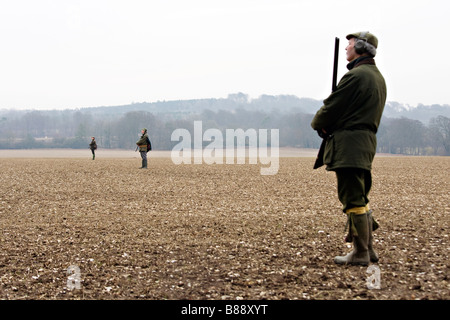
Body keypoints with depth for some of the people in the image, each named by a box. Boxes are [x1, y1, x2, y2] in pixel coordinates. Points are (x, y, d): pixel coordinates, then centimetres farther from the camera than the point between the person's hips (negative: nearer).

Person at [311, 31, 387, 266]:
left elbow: (332, 106, -14)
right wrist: (332, 125, 11)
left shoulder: (356, 75, -14)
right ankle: (368, 248, 22)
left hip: (349, 143, -10)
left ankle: (360, 254, -1)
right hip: (367, 142, 10)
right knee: (359, 197, 17)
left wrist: (318, 124, 7)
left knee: (353, 199, -5)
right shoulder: (378, 77, 18)